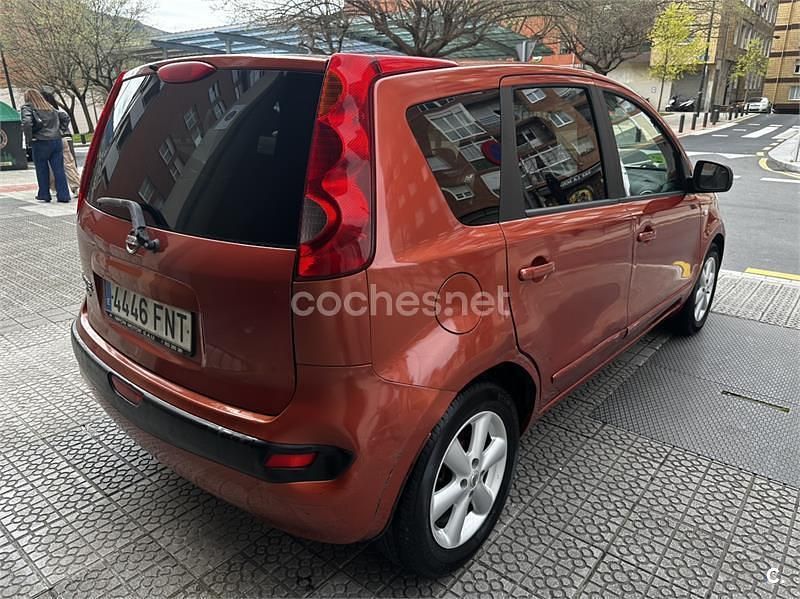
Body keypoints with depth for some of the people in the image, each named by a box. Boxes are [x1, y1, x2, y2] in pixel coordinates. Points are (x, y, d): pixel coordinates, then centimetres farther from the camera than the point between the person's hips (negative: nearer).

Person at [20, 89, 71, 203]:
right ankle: (63, 195, 0)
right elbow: (64, 116, 20)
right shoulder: (49, 107, 18)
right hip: (57, 141, 4)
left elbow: (27, 123, -15)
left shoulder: (27, 107, 1)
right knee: (59, 169, 2)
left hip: (41, 142, -4)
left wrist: (29, 139, -6)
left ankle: (44, 194, 14)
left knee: (42, 170, 7)